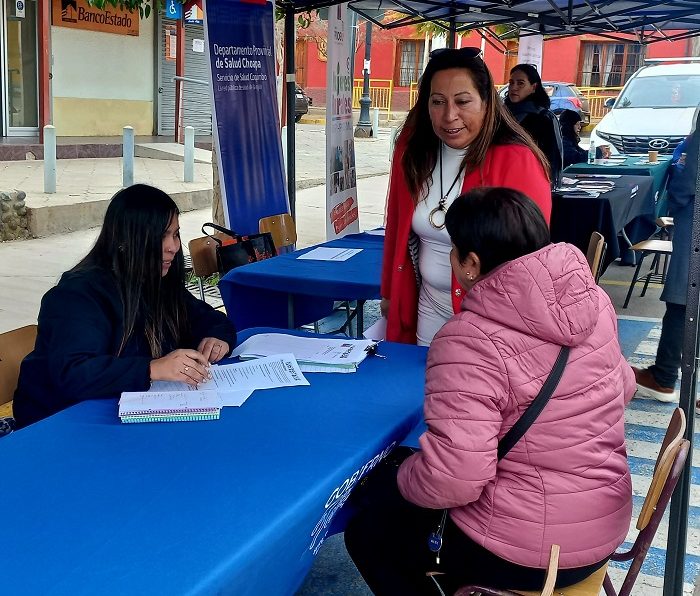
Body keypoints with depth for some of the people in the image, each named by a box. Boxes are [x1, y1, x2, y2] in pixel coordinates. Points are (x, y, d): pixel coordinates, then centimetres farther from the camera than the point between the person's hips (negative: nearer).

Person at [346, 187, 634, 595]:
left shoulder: (469, 342, -27)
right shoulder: (593, 299, -6)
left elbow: (454, 480, -31)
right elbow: (623, 388, 11)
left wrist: (404, 475, -10)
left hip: (525, 552, -8)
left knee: (366, 529, 16)